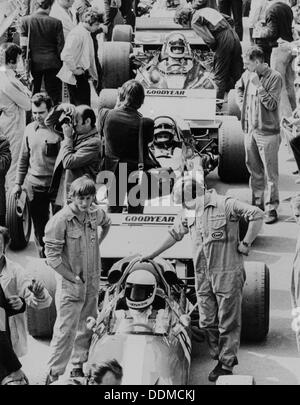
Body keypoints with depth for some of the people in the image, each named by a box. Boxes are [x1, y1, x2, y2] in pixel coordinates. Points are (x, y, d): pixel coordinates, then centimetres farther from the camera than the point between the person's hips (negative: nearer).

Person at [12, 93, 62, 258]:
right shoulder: (30, 129, 5)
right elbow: (24, 158, 13)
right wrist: (18, 182, 14)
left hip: (56, 183, -5)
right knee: (39, 225, 13)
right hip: (34, 184, 5)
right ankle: (43, 257, 27)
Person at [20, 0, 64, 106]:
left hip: (34, 62, 1)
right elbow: (61, 45, -5)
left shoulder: (25, 20, -5)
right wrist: (60, 61, 7)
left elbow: (23, 45, -4)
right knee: (54, 94, 5)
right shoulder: (56, 22, -8)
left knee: (33, 94, 10)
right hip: (52, 63, -1)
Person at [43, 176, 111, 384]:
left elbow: (107, 224, 24)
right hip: (70, 283, -6)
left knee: (87, 326, 16)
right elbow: (52, 257, -18)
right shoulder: (61, 220, -20)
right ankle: (54, 375, 4)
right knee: (65, 330, -6)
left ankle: (79, 367, 31)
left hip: (93, 282, 6)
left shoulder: (97, 213, -2)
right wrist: (74, 279, -14)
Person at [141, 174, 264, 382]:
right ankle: (221, 355, 24)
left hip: (227, 273, -6)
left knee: (228, 321, 1)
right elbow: (174, 234, 22)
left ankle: (226, 365, 9)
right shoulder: (186, 213, 8)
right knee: (207, 321, 9)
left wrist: (245, 243, -12)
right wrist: (152, 255, 26)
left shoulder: (225, 204, -12)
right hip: (203, 275, 6)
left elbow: (257, 215, -14)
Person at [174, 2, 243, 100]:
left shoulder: (194, 22, -4)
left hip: (223, 40, -8)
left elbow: (210, 40, -14)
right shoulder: (205, 9, 21)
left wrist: (214, 49, 7)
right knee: (236, 74, 15)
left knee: (220, 77, 5)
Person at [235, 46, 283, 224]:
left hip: (267, 132, -6)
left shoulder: (275, 77, -15)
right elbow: (239, 87, 26)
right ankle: (257, 203, 28)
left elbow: (272, 105, -20)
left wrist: (258, 85, -23)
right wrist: (242, 104, 12)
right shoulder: (248, 75, 4)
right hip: (250, 129, 7)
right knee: (254, 169, 16)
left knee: (270, 173, 0)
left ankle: (271, 208, 8)